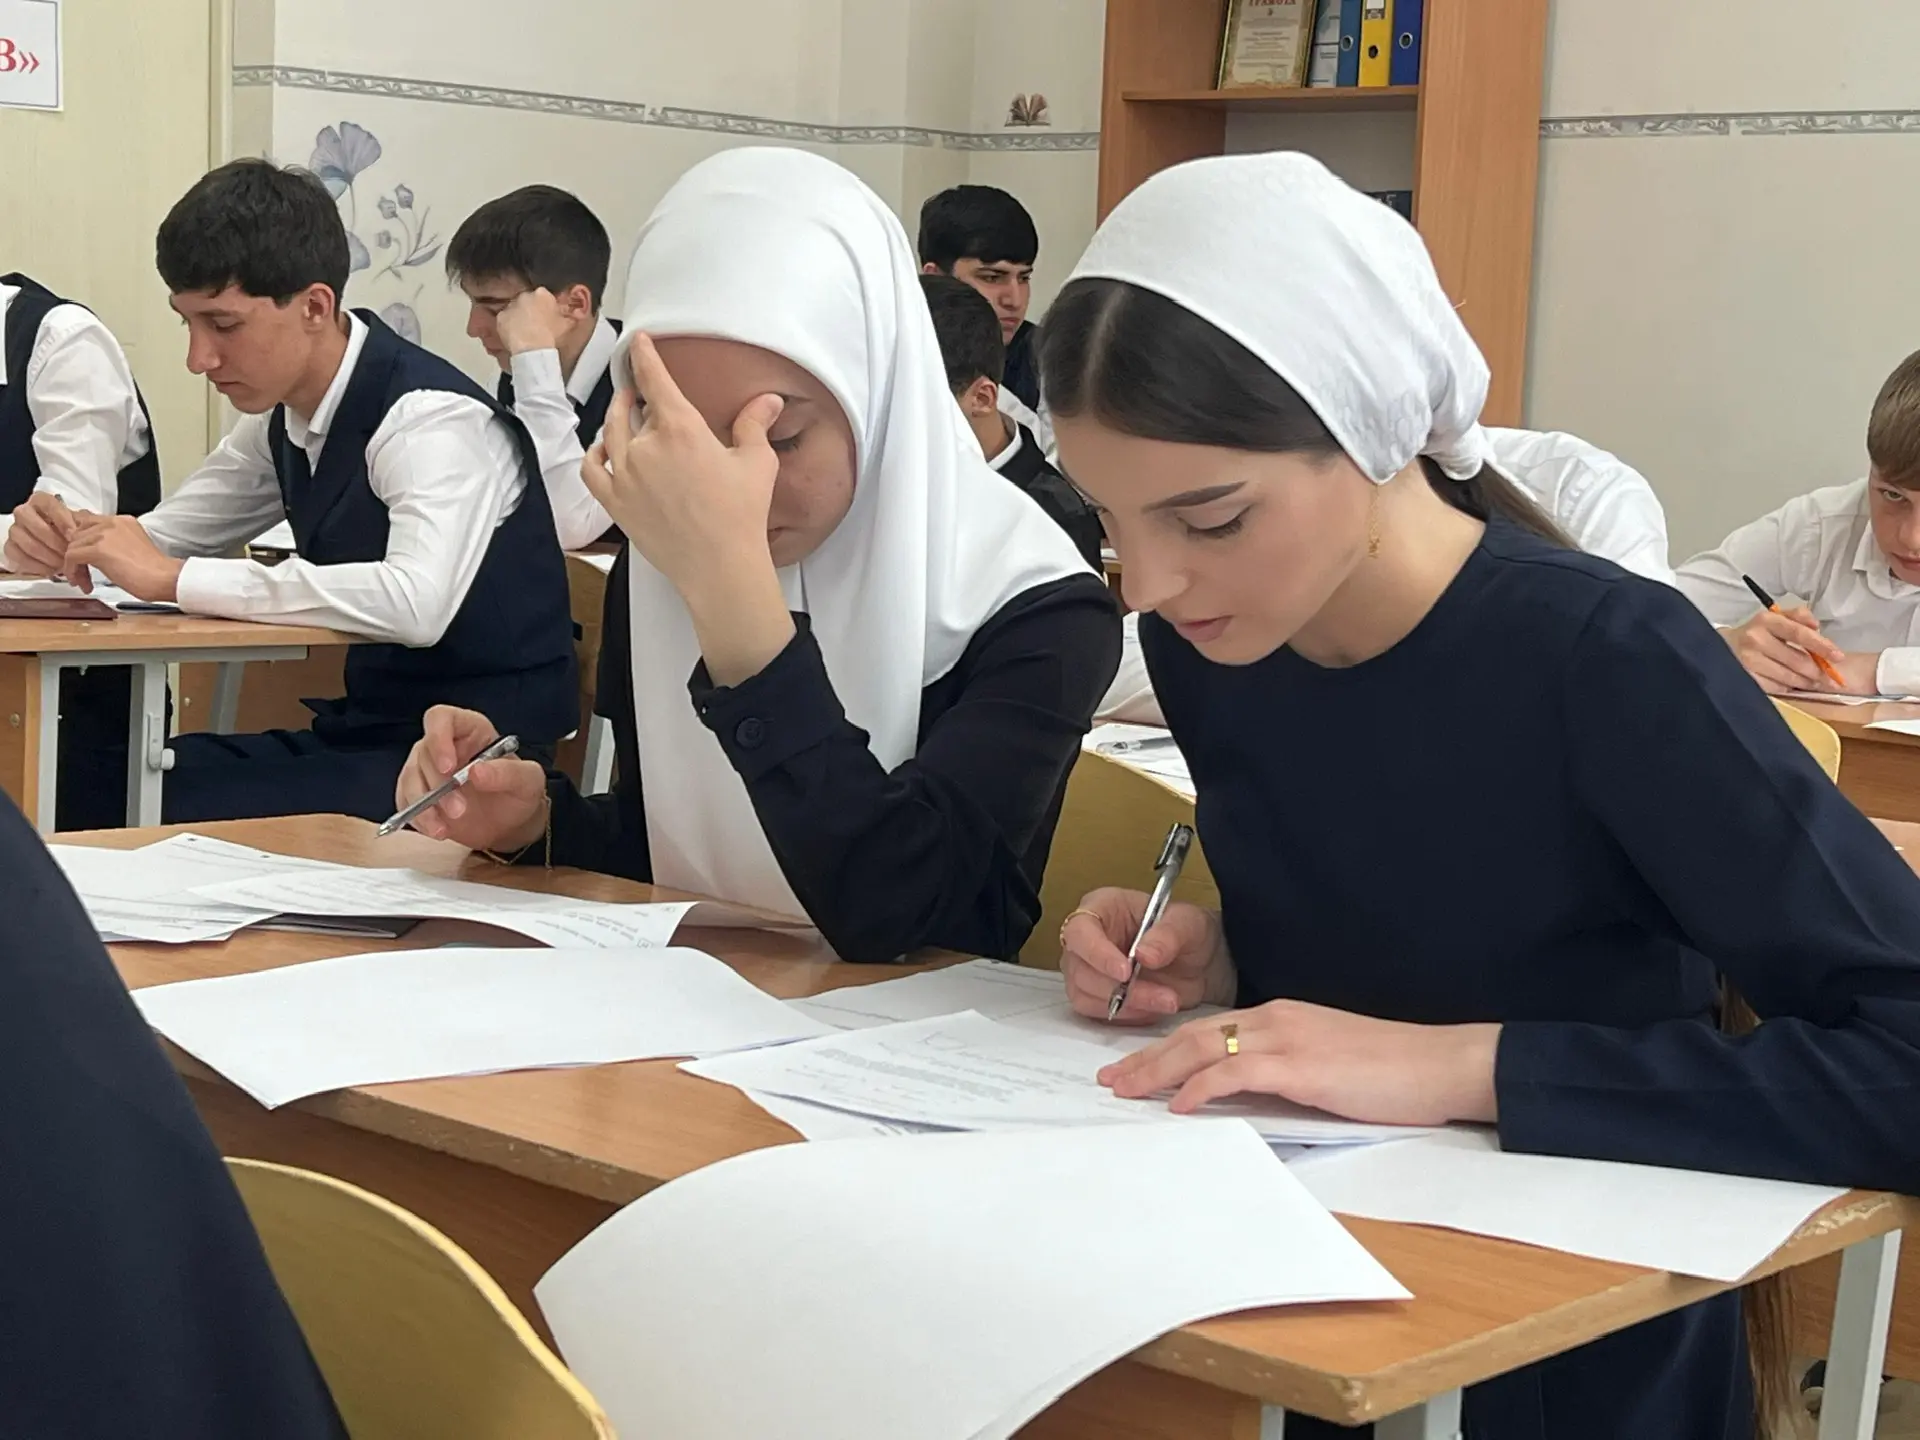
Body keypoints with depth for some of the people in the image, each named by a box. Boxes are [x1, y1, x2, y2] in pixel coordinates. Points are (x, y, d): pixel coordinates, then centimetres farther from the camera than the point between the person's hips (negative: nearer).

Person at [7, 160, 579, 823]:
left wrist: (173, 579, -30)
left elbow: (416, 602, -37)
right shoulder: (283, 413, 4)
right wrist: (69, 541, -7)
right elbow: (166, 538, 17)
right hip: (371, 730, 8)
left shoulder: (431, 419, -20)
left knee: (177, 817, -21)